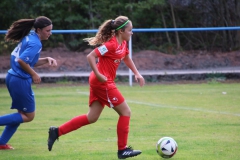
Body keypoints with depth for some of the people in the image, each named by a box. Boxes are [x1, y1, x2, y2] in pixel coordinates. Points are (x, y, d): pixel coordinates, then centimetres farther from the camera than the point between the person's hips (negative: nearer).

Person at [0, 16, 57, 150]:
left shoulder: (28, 38, 12)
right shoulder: (36, 43, -17)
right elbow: (22, 61, -26)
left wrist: (46, 60, 5)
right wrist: (34, 74, -14)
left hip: (13, 78, 10)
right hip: (21, 81, -10)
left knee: (22, 114, 20)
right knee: (28, 116, 4)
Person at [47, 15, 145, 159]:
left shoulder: (123, 44, 10)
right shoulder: (112, 45, -19)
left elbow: (127, 58, 29)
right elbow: (90, 56, -22)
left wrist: (137, 73, 19)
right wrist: (98, 75, -24)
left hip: (99, 82, 10)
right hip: (103, 82, -10)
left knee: (92, 118, 11)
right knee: (126, 112, -3)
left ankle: (57, 131, 12)